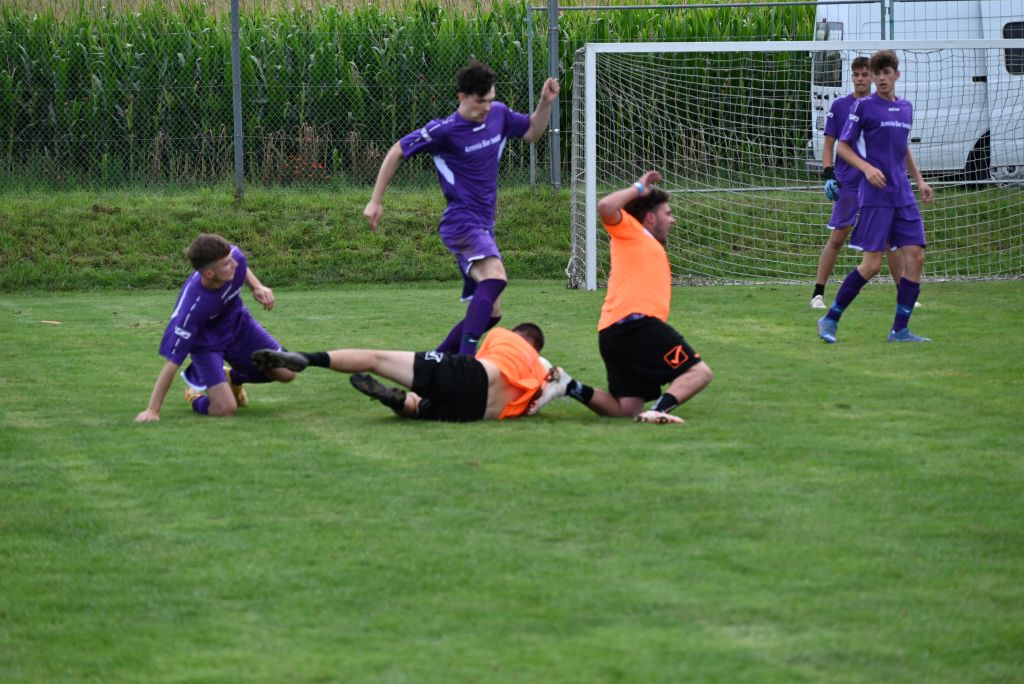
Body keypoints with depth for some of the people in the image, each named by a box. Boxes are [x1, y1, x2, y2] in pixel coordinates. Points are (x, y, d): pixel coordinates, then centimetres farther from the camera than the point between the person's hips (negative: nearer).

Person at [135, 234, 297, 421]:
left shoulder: (234, 257, -29)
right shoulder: (191, 306, -41)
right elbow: (172, 362, -35)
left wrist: (257, 287, -17)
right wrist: (152, 410, -32)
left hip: (238, 324, 5)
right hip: (206, 342, -5)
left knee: (286, 373, -1)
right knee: (226, 408, -22)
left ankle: (233, 378, 28)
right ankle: (195, 396, 15)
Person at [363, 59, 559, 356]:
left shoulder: (499, 115, 6)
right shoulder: (444, 131, -11)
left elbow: (533, 132, 25)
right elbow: (396, 153, -1)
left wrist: (545, 103, 5)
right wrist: (375, 201, 0)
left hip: (483, 226, 8)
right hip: (461, 221, -8)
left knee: (490, 312, 8)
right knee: (495, 276, -35)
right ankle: (466, 356, -44)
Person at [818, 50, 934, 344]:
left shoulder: (906, 108, 15)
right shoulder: (863, 106, -3)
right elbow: (842, 146, -3)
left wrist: (919, 179, 21)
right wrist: (867, 168, -17)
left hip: (903, 195, 6)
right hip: (876, 195, -6)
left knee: (915, 257, -3)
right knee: (872, 264, -10)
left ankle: (900, 330, 2)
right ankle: (830, 320, 3)